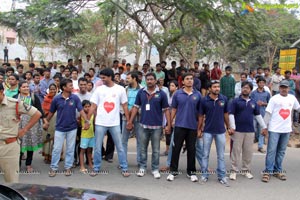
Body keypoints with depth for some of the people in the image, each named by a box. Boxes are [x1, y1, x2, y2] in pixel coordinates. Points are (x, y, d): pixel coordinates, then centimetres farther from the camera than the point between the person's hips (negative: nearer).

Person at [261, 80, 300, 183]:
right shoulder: (274, 98, -6)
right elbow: (268, 113, -7)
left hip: (286, 129, 4)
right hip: (274, 129, -4)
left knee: (281, 151, 12)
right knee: (271, 150, -3)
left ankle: (278, 170, 22)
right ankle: (268, 171, 3)